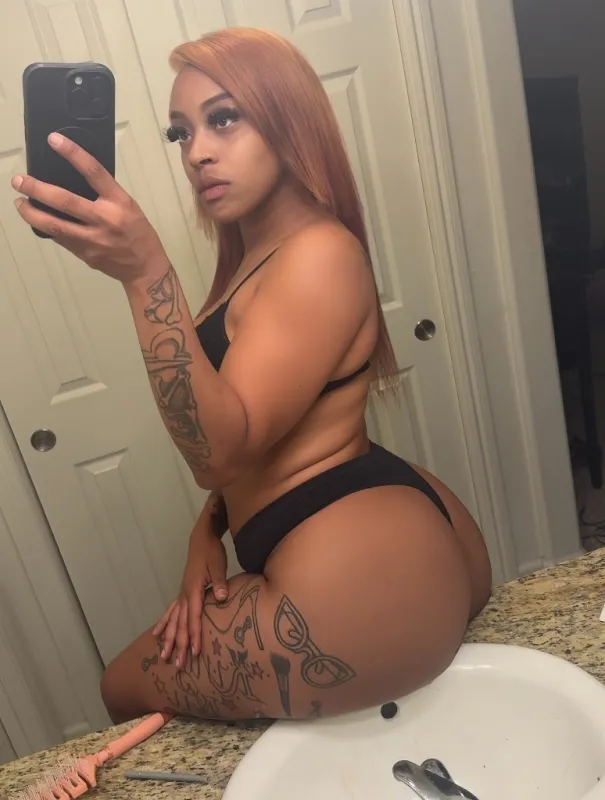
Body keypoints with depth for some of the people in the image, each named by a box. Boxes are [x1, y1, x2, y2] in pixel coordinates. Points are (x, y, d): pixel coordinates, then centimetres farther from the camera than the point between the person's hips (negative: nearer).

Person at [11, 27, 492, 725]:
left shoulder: (319, 254, -16)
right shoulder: (257, 259, 14)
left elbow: (219, 451, -25)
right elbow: (252, 441, 14)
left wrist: (144, 272, -33)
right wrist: (207, 533, 0)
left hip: (362, 574, -10)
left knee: (127, 688, 10)